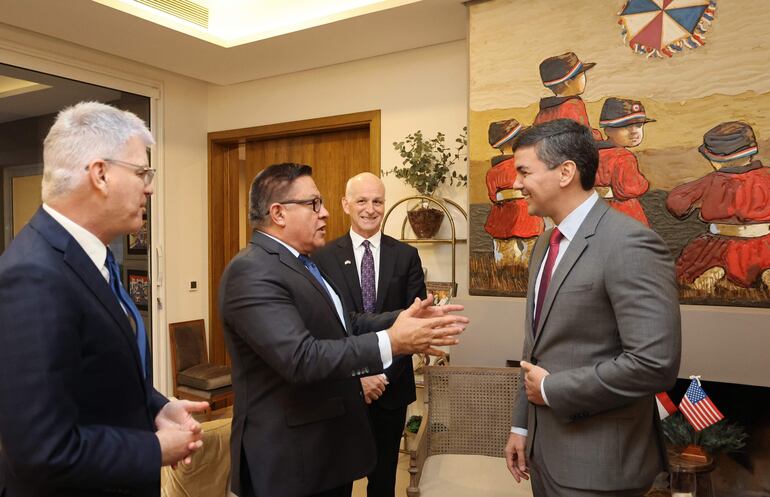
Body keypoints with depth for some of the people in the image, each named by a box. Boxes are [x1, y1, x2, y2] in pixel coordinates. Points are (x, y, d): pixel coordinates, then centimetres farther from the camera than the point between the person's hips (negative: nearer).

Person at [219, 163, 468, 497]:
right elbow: (300, 358, -31)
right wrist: (391, 342, -30)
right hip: (290, 458, -9)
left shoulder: (305, 263, 11)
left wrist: (404, 320, -6)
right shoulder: (252, 272, -22)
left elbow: (343, 326, 8)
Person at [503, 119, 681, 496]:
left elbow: (655, 363, -26)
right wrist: (521, 424, 12)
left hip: (595, 460, -7)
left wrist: (551, 389, -17)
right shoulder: (546, 242, 8)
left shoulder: (630, 244, -20)